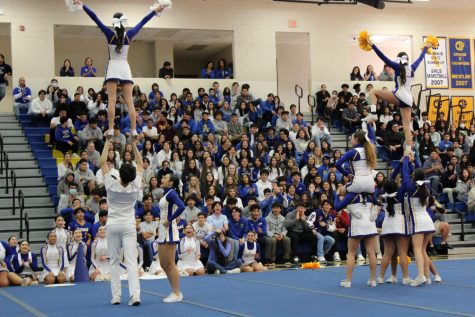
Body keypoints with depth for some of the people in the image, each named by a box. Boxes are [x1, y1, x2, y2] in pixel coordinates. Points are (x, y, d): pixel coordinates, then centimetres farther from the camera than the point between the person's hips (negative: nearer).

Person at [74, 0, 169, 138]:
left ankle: (111, 130, -15)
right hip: (125, 68, 2)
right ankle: (134, 130, -7)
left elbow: (95, 18, -5)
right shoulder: (129, 35, 0)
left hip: (113, 68, -2)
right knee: (129, 102, -1)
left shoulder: (110, 34, -5)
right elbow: (142, 22, 10)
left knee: (112, 101, -7)